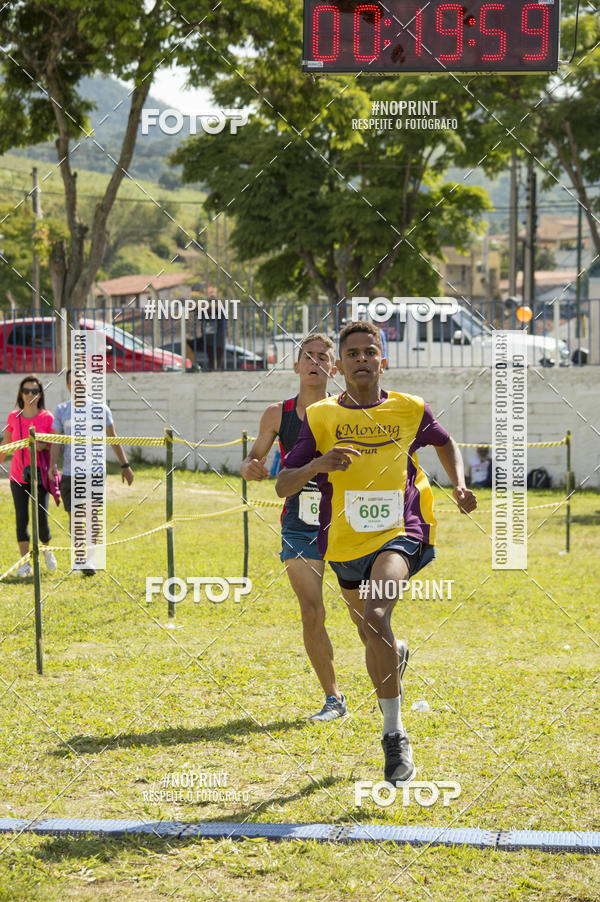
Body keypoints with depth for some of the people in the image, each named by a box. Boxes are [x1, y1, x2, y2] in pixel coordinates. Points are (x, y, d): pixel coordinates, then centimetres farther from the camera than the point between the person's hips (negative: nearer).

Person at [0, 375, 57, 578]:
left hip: (40, 475, -2)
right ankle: (25, 564, 5)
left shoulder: (47, 418, -4)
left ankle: (46, 549, 24)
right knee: (21, 518, -3)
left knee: (41, 518, -7)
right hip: (18, 476, 2)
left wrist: (44, 446, -20)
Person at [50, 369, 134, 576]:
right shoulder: (61, 410, 7)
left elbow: (113, 439, 9)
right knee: (74, 519, 3)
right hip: (69, 473, 2)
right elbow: (56, 441, 6)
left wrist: (125, 465, 9)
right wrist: (53, 464, -10)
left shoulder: (99, 408, 4)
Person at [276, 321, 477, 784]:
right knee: (373, 640, 19)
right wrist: (318, 464, -22)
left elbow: (445, 443, 21)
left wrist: (460, 487, 5)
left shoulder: (410, 410, 0)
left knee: (375, 614, -30)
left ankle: (395, 735, -24)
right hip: (347, 542, 3)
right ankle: (397, 654, 60)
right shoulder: (321, 416, -1)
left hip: (401, 533, -3)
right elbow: (283, 485, -3)